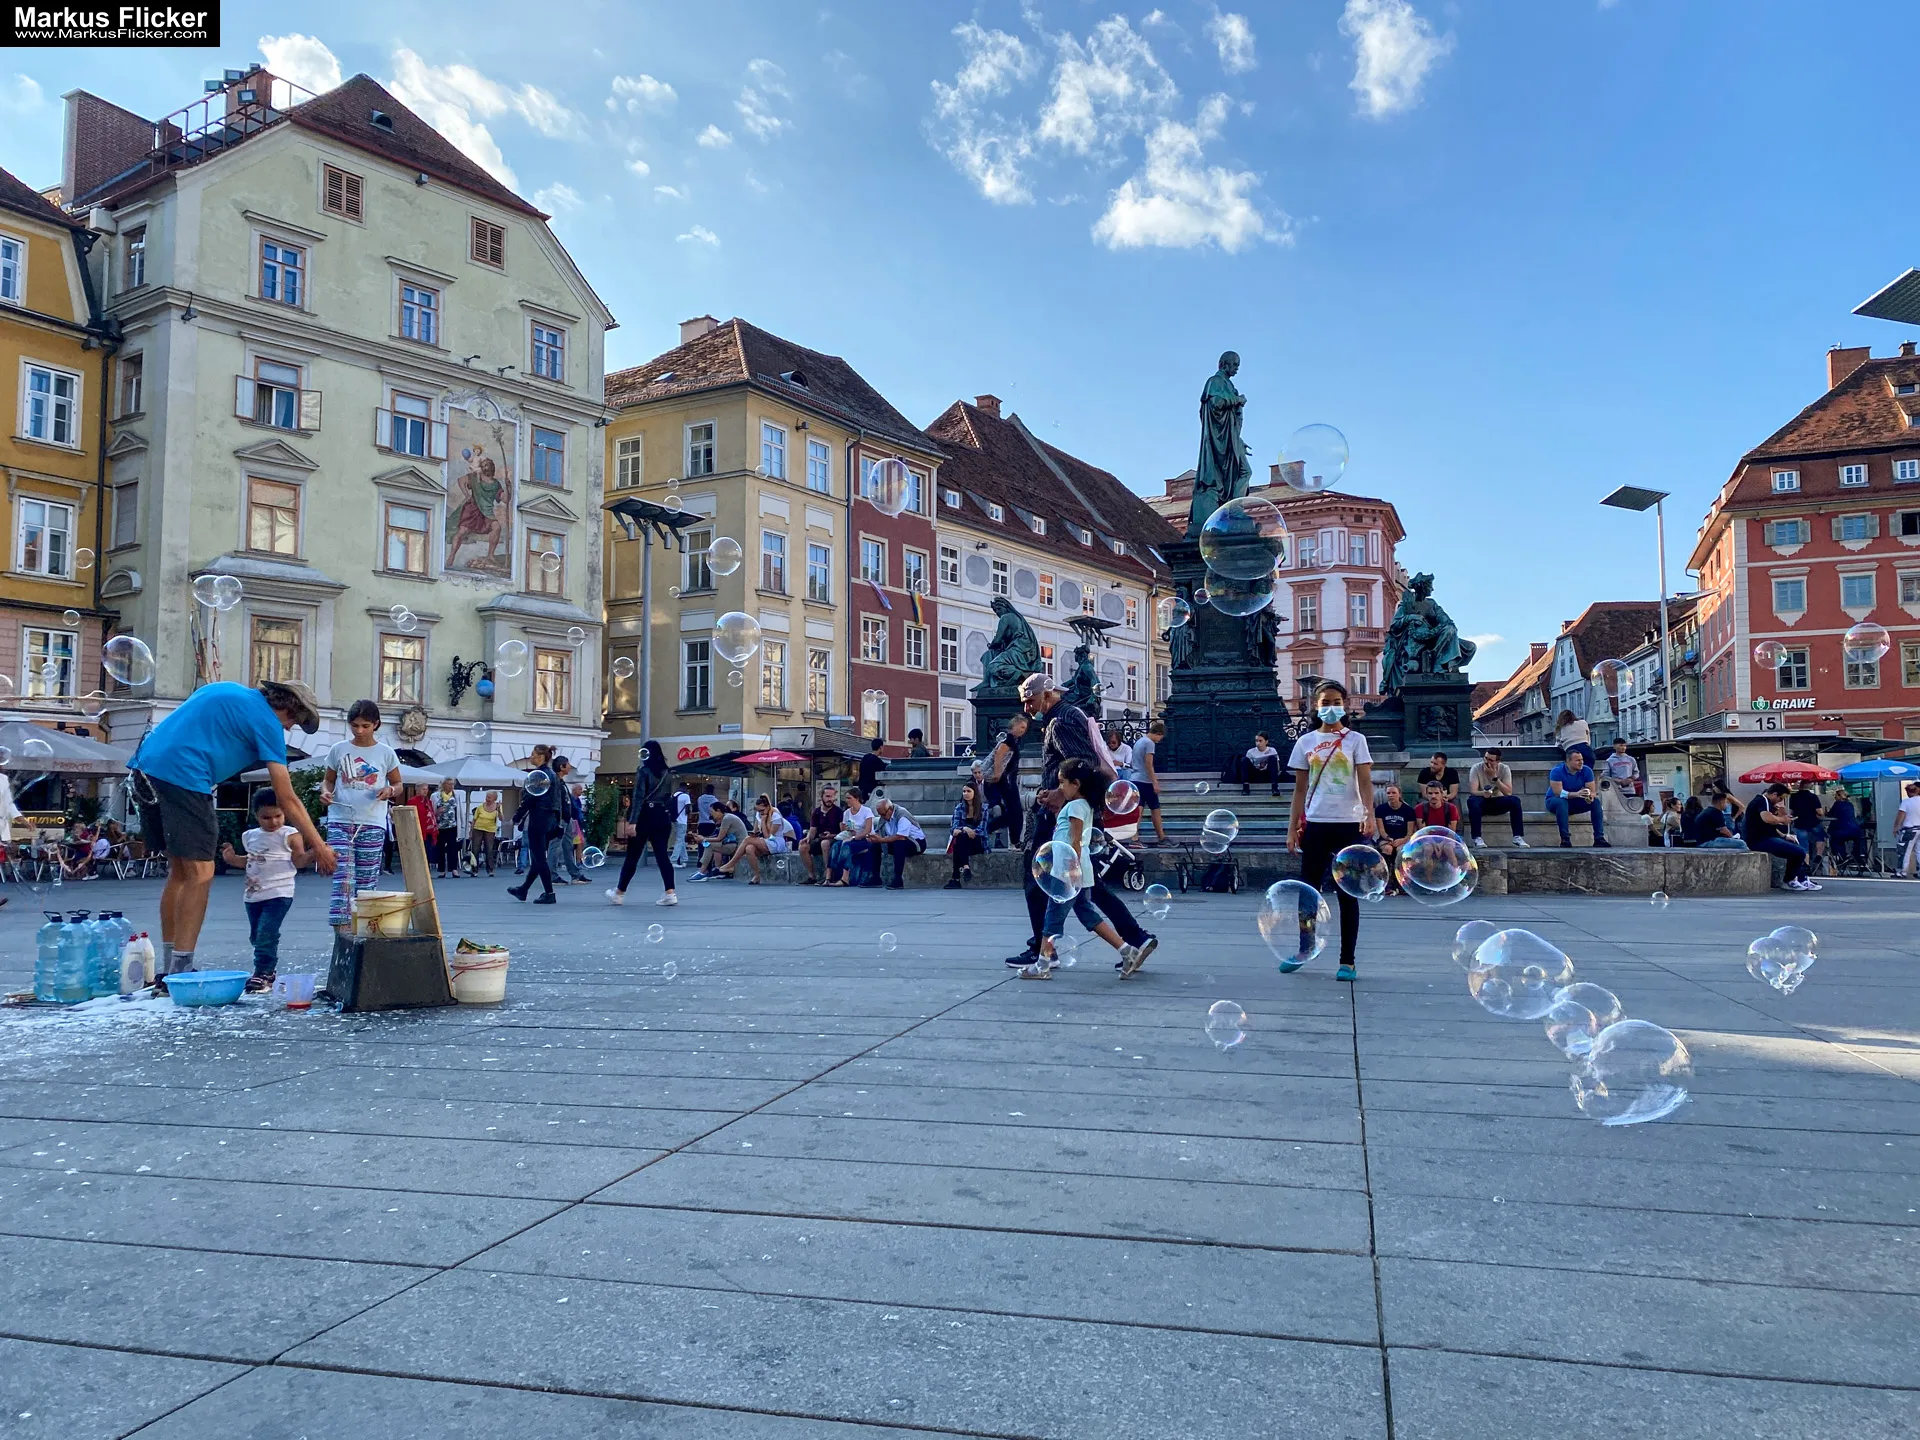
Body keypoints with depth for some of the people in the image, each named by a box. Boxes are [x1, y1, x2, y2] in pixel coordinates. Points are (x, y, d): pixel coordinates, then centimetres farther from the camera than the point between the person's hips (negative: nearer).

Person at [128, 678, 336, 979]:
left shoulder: (224, 689, 24)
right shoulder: (267, 722, 0)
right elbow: (288, 801, -1)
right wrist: (319, 847, 4)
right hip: (183, 776, -9)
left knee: (179, 869, 15)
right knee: (200, 873, -5)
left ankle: (167, 968, 19)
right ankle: (179, 972, -9)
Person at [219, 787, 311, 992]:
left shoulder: (289, 836, -4)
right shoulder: (251, 836, 14)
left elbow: (298, 860, -8)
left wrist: (311, 854, -27)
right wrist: (232, 858, 9)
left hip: (278, 894, -7)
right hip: (253, 894, 7)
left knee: (266, 933, -15)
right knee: (256, 935, 13)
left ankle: (262, 973, -9)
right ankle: (268, 972, 25)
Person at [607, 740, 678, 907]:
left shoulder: (643, 772, -7)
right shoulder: (667, 774, 10)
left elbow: (639, 798, -14)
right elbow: (669, 798, 12)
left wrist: (632, 822, -17)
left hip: (646, 816, -5)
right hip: (662, 817, 5)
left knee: (632, 855, 5)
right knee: (662, 855, 4)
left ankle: (619, 893, 16)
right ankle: (670, 893, -6)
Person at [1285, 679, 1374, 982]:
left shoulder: (1355, 739, 2)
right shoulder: (1306, 742, 7)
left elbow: (1365, 781, -8)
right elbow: (1300, 789, 10)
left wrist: (1369, 813, -25)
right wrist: (1292, 828, 5)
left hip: (1348, 824, -2)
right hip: (1316, 824, 2)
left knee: (1347, 894, 2)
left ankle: (1347, 961, 9)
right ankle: (1303, 950, 26)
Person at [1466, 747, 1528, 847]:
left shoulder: (1505, 769, -8)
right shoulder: (1476, 769, -12)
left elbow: (1508, 792, -17)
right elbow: (1473, 791, -22)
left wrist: (1494, 777, -25)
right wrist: (1483, 793, -44)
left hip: (1498, 803, 2)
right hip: (1482, 802, -2)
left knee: (1515, 800, -27)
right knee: (1472, 800, -36)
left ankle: (1518, 837, -23)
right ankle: (1477, 838, -32)